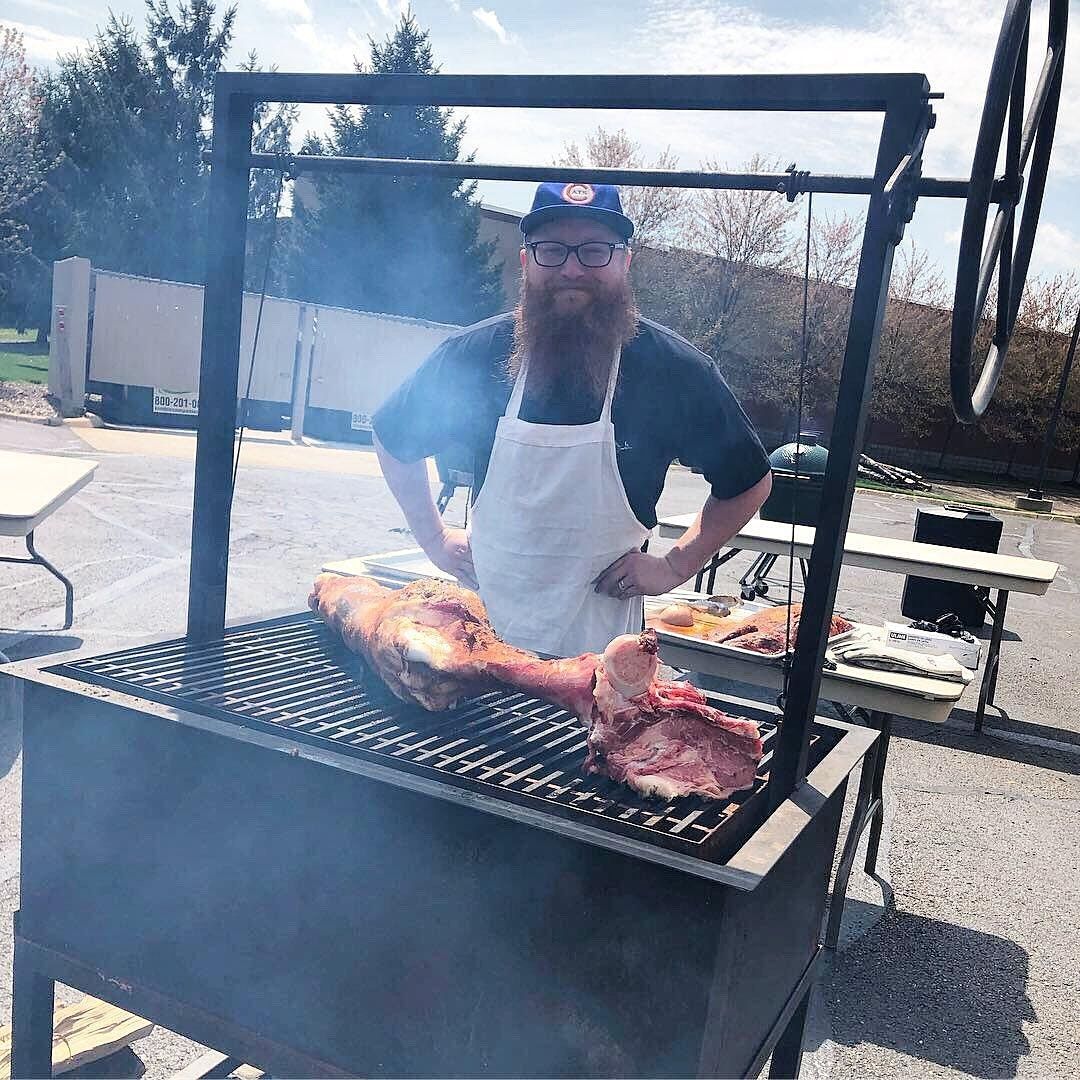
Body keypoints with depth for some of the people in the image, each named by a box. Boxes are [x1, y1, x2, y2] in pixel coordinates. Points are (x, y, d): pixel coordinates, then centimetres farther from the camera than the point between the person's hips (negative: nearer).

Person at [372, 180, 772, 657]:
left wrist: (674, 567, -3)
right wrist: (434, 537, 6)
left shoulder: (676, 370, -10)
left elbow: (749, 483, 4)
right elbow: (392, 437, 11)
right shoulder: (474, 354, -7)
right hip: (478, 618, 2)